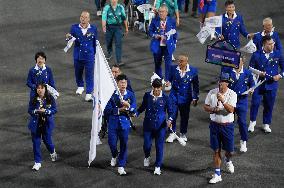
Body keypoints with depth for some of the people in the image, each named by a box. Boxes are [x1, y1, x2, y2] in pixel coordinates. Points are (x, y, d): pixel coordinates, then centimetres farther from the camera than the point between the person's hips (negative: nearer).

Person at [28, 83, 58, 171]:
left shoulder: (50, 99, -8)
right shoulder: (33, 100, -5)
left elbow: (54, 110, -8)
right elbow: (30, 110, -2)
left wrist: (45, 111, -24)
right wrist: (36, 111, -22)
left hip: (47, 124, -1)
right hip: (36, 124, 1)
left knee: (47, 140, 10)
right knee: (36, 143, 2)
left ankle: (52, 152, 46)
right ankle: (37, 162, 13)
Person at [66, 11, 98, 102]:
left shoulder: (93, 29, -3)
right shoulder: (75, 28, -2)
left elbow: (95, 43, 5)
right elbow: (71, 39, -5)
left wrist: (95, 54, 6)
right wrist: (68, 37, -28)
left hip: (89, 55, -2)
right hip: (78, 55, 2)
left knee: (89, 75, -2)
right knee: (78, 72, 19)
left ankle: (88, 94, 4)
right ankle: (80, 86, 45)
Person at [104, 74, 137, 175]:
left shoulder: (130, 95, -1)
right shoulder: (112, 95, -5)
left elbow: (134, 111, -7)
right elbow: (107, 110, -8)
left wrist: (128, 106, -26)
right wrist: (119, 110, -17)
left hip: (125, 123, 1)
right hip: (113, 122, -1)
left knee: (124, 144, 3)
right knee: (112, 143, 1)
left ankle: (121, 166, 15)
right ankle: (114, 156, 37)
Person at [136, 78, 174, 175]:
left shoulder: (165, 98, -7)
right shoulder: (147, 96, -2)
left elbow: (171, 111, -2)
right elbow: (142, 107, 12)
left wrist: (169, 120, -20)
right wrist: (136, 114, -3)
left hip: (160, 126, -1)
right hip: (148, 124, 2)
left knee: (159, 146, 2)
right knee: (147, 145, 3)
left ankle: (157, 166, 16)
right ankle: (147, 157, 39)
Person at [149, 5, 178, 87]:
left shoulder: (171, 21, -2)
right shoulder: (154, 21, -3)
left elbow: (174, 33, 7)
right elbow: (150, 31, 4)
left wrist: (174, 43, 6)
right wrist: (154, 35, -15)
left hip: (168, 46, -1)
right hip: (157, 46, 1)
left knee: (168, 63, -6)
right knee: (157, 63, 12)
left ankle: (167, 81, 5)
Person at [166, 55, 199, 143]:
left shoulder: (193, 71, -8)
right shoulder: (173, 69, -7)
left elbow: (196, 85, 0)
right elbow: (169, 80, 6)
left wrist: (195, 98, 0)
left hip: (185, 97, 0)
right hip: (174, 96, 0)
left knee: (185, 116, 12)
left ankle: (183, 134, 30)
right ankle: (172, 134, 19)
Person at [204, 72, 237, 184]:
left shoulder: (232, 94, -9)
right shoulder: (212, 93, -1)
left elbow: (231, 110, -21)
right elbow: (205, 107, 5)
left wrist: (223, 101, -35)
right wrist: (213, 110, -15)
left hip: (227, 125, -2)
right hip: (215, 124, 2)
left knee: (229, 150, 6)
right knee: (216, 151, 5)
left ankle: (228, 161, 42)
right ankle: (217, 175, 13)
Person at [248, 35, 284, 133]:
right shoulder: (256, 55, -5)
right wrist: (258, 73, -16)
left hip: (271, 85, 2)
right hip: (258, 84, -2)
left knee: (269, 105, 8)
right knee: (255, 103, -4)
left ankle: (266, 124, 25)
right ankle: (252, 122, 18)